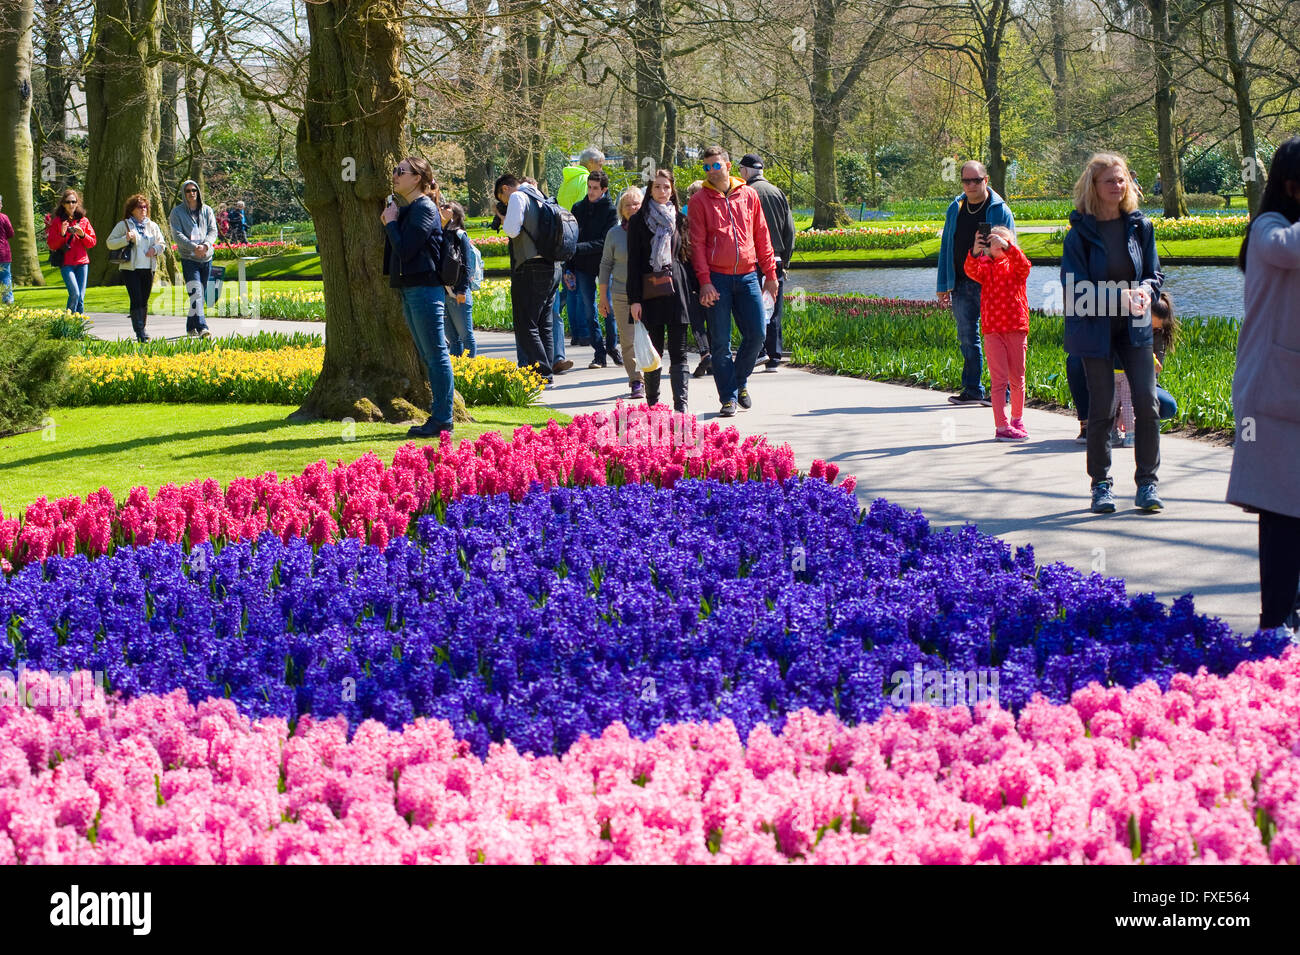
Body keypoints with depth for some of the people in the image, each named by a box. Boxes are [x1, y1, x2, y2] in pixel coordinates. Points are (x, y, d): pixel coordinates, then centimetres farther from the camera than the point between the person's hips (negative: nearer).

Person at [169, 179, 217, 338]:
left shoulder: (207, 210, 11)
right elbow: (177, 235, -7)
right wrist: (194, 247, -21)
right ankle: (201, 327, -25)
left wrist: (206, 244, -17)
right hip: (189, 258, -4)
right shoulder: (177, 212, 1)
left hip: (206, 257, 4)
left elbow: (213, 231, 4)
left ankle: (191, 327, 20)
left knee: (201, 295, 8)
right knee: (196, 292, -17)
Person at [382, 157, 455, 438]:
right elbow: (396, 249, 16)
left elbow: (405, 250, -19)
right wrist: (388, 223, 3)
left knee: (436, 355, -7)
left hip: (425, 289, -10)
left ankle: (442, 420, -6)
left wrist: (391, 222, -7)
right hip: (410, 288, 11)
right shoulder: (407, 208, 16)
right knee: (428, 356, 13)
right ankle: (438, 415, 19)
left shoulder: (424, 209, -13)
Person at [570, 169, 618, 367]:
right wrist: (568, 269, 8)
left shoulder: (610, 210, -7)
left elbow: (605, 242, -14)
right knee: (589, 311, 2)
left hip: (605, 265, -4)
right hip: (583, 267, 4)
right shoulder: (578, 208, 8)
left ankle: (612, 346, 17)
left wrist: (579, 248, -23)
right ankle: (599, 353, 6)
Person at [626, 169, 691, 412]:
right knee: (653, 351, 3)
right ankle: (652, 404, 12)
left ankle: (681, 405, -10)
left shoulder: (679, 219, 11)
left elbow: (685, 256, 16)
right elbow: (633, 262, 0)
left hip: (676, 289, 1)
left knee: (678, 352, -4)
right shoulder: (639, 221, 4)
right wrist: (634, 299, -7)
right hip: (650, 292, -1)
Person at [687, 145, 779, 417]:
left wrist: (770, 273, 9)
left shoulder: (748, 195, 9)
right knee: (720, 342, -2)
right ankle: (728, 397, 5)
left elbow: (762, 236, 12)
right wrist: (704, 280, -12)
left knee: (756, 334, 1)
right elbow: (697, 243, -3)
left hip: (747, 275, 3)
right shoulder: (700, 201, 1)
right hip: (717, 278, -3)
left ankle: (740, 382, 24)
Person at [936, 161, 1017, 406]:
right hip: (962, 284, 5)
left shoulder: (1000, 211, -3)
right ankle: (972, 390, 17)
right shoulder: (955, 209, 11)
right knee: (967, 338, 9)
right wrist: (944, 285, 10)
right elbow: (946, 247, 15)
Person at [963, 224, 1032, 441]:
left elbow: (1023, 264, -17)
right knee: (999, 379, -5)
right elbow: (972, 270, -16)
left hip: (1016, 328, 1)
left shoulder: (1016, 267, 6)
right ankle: (1001, 426, -6)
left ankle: (1017, 419, 29)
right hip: (992, 329, -1)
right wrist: (975, 252, -36)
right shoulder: (985, 266, 5)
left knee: (1017, 378, 11)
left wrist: (1006, 246, -32)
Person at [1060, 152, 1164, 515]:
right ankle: (1101, 485, 13)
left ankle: (1147, 483, 4)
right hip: (1095, 328, -3)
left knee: (1147, 402, -6)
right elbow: (1076, 286, -12)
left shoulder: (1139, 226, 2)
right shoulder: (1080, 232, -8)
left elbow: (1154, 273, 9)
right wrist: (1118, 297, -24)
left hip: (1134, 325, 3)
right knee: (1100, 408, 1)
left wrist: (1145, 290, -14)